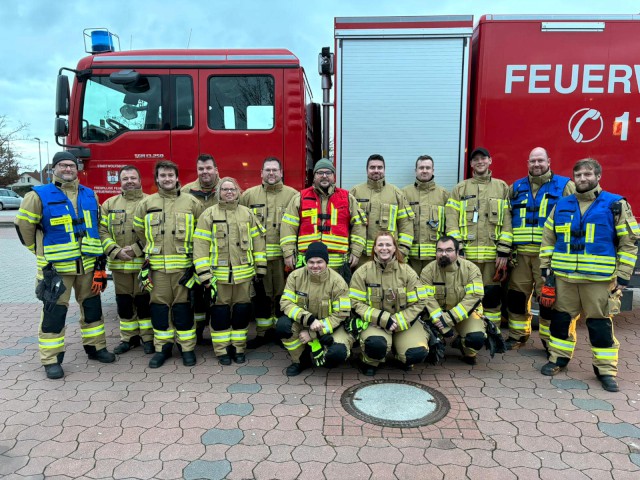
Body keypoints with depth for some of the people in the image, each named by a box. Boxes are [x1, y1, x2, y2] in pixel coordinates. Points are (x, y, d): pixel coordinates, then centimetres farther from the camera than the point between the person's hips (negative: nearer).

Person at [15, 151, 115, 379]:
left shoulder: (90, 195, 8)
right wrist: (40, 250, 4)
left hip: (87, 264, 5)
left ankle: (95, 347, 28)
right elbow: (23, 224, -3)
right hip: (55, 266, -4)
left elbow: (98, 225, 19)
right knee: (54, 311, 1)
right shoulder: (40, 195, -7)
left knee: (92, 306, 13)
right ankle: (51, 359, 11)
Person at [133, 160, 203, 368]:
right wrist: (151, 250, 14)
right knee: (159, 307, 7)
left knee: (183, 307, 4)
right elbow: (139, 230, 17)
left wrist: (191, 249, 6)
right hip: (157, 266, 2)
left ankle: (187, 347, 16)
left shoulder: (191, 202, 3)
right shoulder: (146, 203, 7)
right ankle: (162, 347, 20)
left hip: (183, 265, -2)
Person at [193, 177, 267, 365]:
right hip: (219, 274, -2)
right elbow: (201, 245, -5)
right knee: (220, 311, 6)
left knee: (242, 311, 9)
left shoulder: (247, 214, 8)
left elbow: (257, 241, 10)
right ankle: (222, 350, 19)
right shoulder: (209, 214, -1)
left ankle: (238, 348, 23)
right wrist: (204, 274, -10)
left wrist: (260, 268, 7)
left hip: (244, 273, 3)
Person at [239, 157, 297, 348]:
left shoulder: (292, 195, 3)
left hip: (283, 255, -1)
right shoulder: (249, 195, 7)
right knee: (260, 294, 9)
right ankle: (262, 333, 21)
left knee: (282, 293, 7)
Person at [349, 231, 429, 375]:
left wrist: (398, 321, -14)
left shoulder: (407, 272, -2)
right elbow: (356, 303, -8)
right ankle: (370, 362, 3)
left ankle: (402, 357, 15)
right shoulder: (362, 272, -5)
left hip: (403, 321, 2)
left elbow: (419, 302, -2)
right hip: (375, 321, -1)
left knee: (417, 353, -24)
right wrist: (383, 318, -18)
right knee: (376, 344, -35)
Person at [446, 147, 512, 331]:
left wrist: (504, 252, -5)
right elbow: (451, 221, 2)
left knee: (492, 295, 4)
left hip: (493, 254, 0)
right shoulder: (460, 188, 11)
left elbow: (507, 221, 3)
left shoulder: (502, 188, 11)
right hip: (466, 253, 0)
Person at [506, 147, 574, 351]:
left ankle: (549, 338, 17)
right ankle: (518, 335, 23)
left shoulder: (564, 186, 5)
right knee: (517, 294, 8)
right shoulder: (516, 187, 14)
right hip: (520, 253, 3)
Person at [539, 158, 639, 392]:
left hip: (599, 279, -3)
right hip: (564, 276, 3)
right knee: (561, 319, 11)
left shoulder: (616, 205, -1)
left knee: (600, 325, 4)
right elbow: (548, 239, 13)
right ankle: (559, 358, 27)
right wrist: (545, 268, 6)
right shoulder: (561, 205, 9)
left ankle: (606, 369, 17)